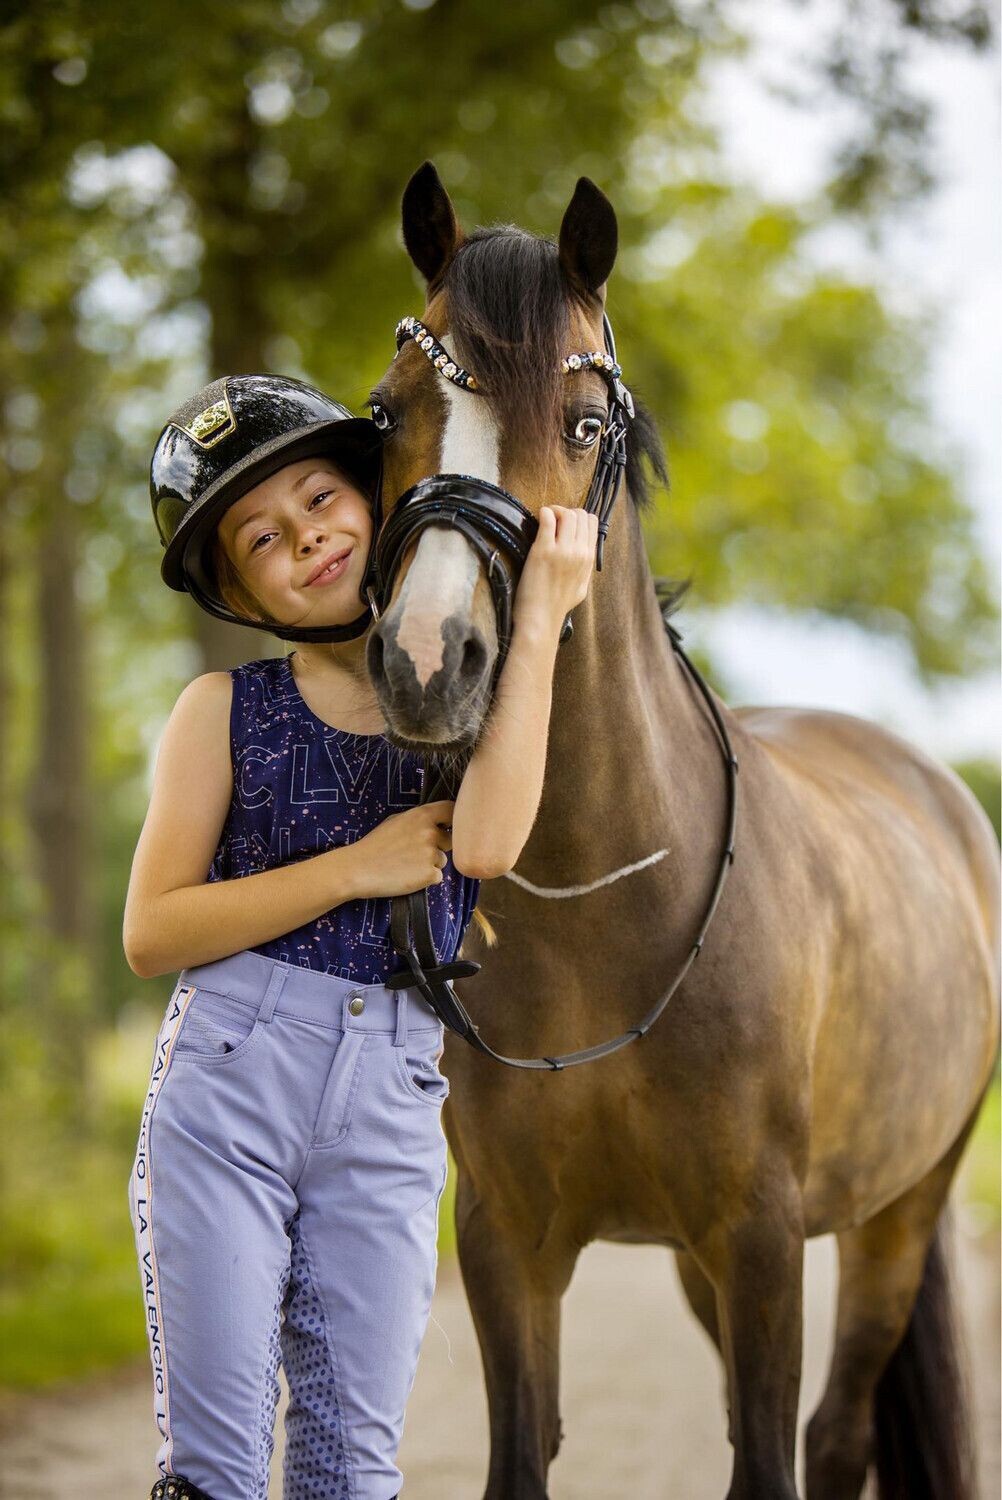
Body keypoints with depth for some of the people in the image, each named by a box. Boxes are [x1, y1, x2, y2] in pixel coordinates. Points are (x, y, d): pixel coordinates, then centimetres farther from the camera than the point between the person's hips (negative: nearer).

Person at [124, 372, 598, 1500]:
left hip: (391, 1109, 2)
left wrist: (538, 623, -13)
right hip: (227, 1081, -1)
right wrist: (355, 868, -9)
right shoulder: (228, 710, 4)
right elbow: (151, 934, -2)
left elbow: (488, 838, -15)